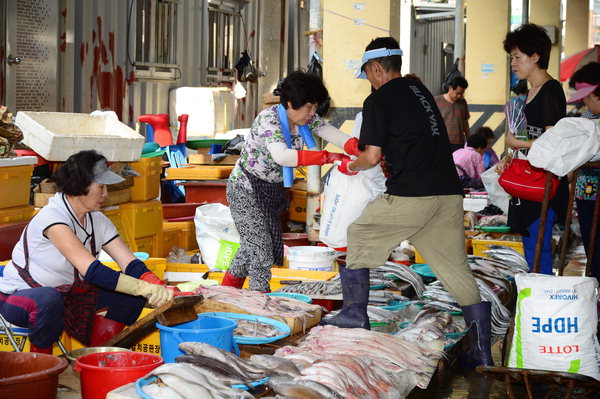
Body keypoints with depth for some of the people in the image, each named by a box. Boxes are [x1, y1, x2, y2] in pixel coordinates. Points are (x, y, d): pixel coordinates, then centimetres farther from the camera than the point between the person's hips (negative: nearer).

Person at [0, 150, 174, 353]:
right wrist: (144, 288, -41)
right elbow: (91, 270, -36)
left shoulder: (98, 221, -1)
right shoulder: (52, 218, -26)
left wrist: (158, 288, -29)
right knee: (48, 300, -42)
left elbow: (131, 264, -9)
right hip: (19, 296, -7)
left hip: (67, 293, 7)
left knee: (133, 293, -8)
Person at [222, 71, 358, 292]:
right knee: (260, 248, -12)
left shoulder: (307, 120, -6)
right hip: (246, 190, -8)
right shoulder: (269, 119, -27)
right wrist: (329, 157, -46)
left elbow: (337, 136, -18)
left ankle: (229, 288, 30)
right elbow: (282, 156, -43)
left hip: (273, 190, 8)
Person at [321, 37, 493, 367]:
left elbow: (372, 156, -7)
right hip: (449, 193, 7)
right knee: (458, 272, 8)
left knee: (359, 235, 17)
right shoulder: (419, 90, 22)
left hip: (409, 195, -6)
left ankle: (355, 312, 20)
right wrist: (364, 145, 38)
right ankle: (482, 353, 6)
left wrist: (350, 166, 15)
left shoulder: (378, 100, 0)